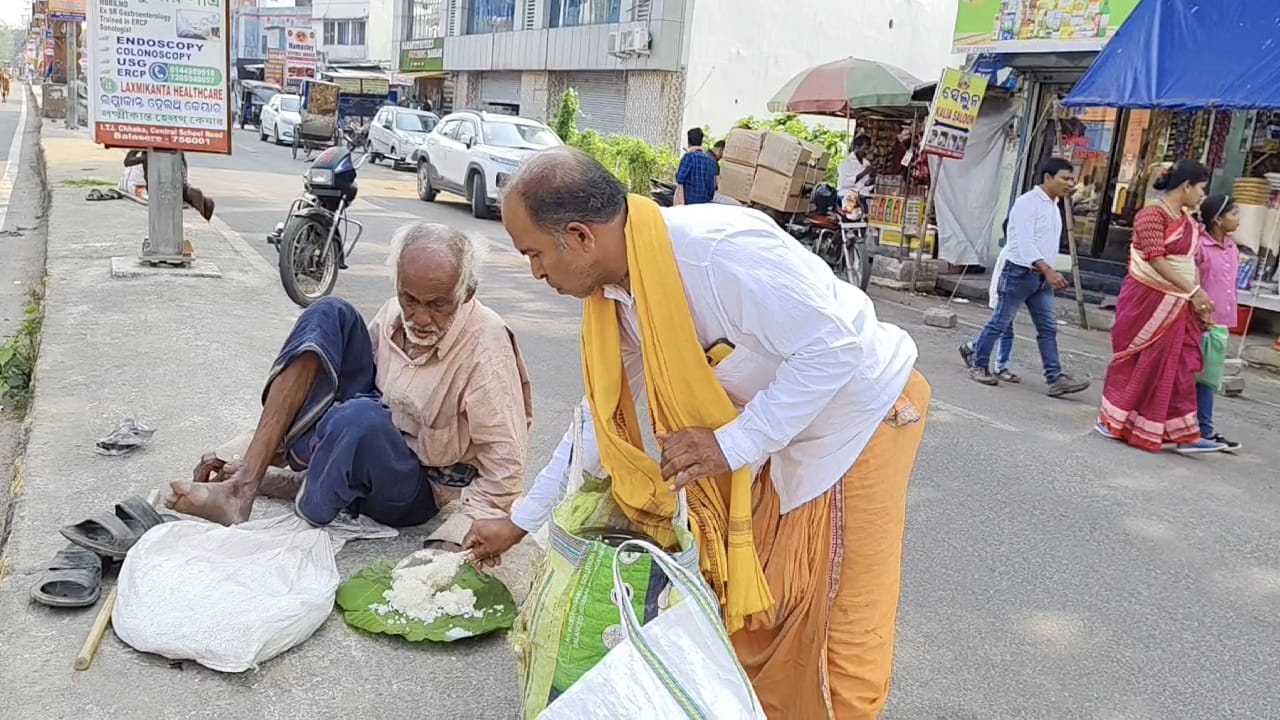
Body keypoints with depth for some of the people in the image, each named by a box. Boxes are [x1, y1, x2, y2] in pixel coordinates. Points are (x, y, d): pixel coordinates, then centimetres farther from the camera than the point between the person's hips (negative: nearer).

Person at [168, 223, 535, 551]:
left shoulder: (485, 346, -21)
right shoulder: (396, 312, -2)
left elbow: (504, 472, -22)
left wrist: (450, 546, -32)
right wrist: (242, 455, 2)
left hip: (417, 493, -6)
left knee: (359, 417, -41)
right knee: (331, 315, -11)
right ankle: (245, 479, -19)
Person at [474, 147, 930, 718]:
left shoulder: (721, 248, -33)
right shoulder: (616, 297, -5)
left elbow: (835, 346, -30)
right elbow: (602, 417, 6)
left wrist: (732, 444, -31)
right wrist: (522, 521, 11)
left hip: (862, 411, -7)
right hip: (783, 435, 8)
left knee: (840, 633, 1)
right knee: (747, 604, 15)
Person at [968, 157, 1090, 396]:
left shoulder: (1053, 205, 14)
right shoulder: (1028, 202, -13)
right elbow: (1025, 243, -23)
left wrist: (1049, 274, 15)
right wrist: (1049, 271, -29)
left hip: (1042, 275, 8)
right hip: (1020, 272, -8)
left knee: (1048, 328, 2)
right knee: (1000, 323, 2)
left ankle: (1055, 378, 1)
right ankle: (979, 366, 15)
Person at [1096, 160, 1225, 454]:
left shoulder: (1187, 220, 12)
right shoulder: (1152, 215, -13)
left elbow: (1191, 261, 13)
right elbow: (1156, 259, -22)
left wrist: (1199, 297, 2)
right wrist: (1194, 291, -23)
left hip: (1177, 305, 8)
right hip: (1147, 299, -7)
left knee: (1177, 367, 6)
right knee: (1133, 361, 3)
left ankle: (1184, 435, 10)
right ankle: (1111, 419, 18)